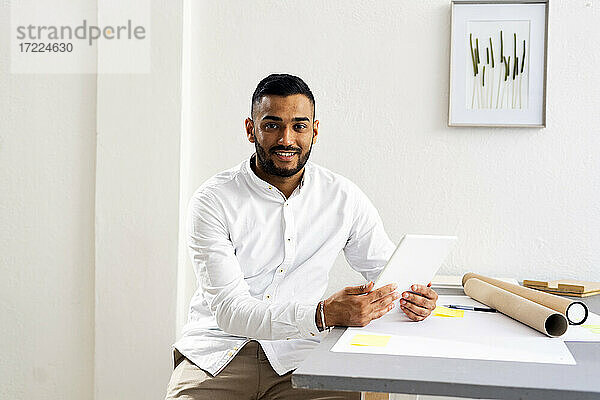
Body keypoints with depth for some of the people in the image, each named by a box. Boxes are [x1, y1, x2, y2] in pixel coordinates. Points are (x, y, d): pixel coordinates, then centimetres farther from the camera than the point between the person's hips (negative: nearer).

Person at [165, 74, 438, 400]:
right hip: (217, 352, -2)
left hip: (297, 356, 2)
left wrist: (413, 296, -12)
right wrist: (324, 314, -31)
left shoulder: (344, 198, 1)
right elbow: (230, 311, -17)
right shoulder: (213, 201, -8)